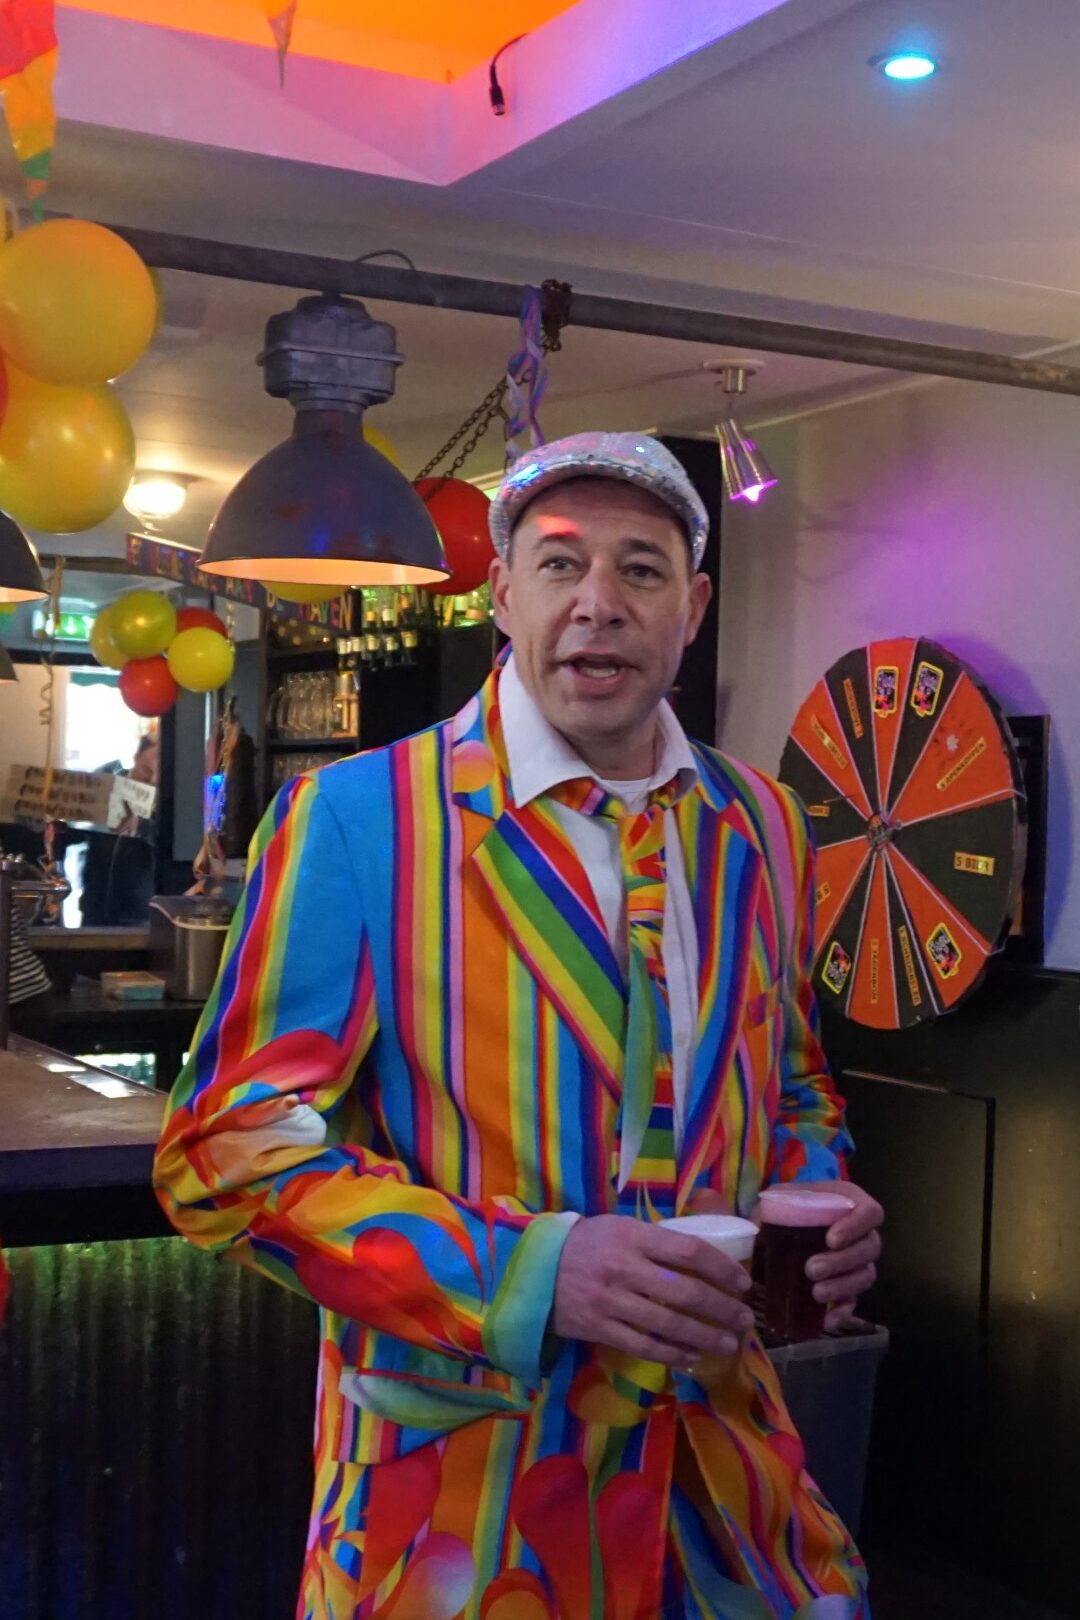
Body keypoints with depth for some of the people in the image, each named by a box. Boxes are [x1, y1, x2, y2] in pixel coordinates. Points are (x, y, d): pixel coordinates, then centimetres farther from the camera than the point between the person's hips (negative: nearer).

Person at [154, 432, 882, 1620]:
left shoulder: (760, 826, 5)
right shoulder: (353, 818, -11)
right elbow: (229, 1149, -14)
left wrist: (820, 1199, -5)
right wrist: (532, 1269, -24)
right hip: (456, 1480, -4)